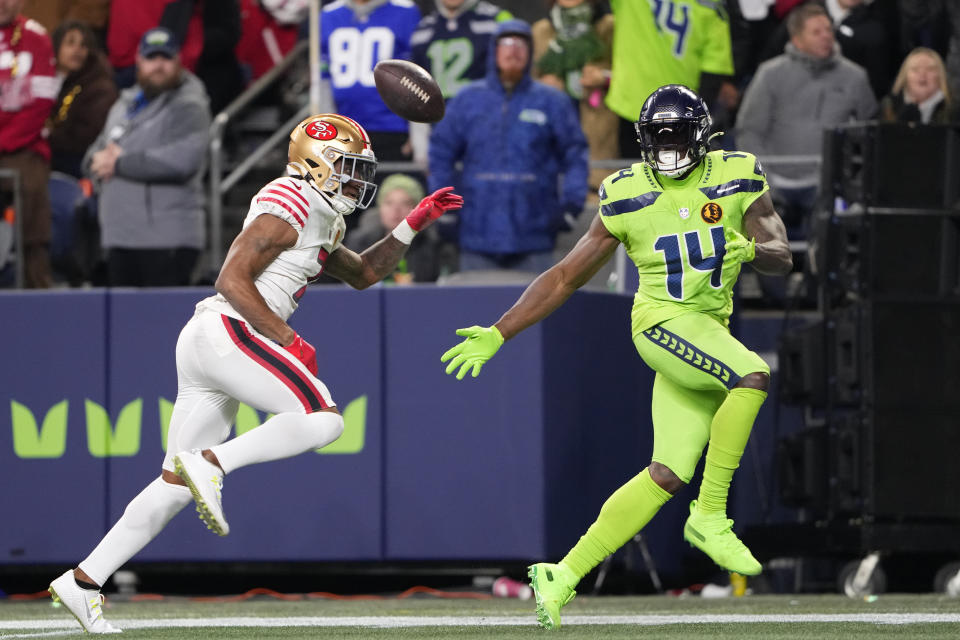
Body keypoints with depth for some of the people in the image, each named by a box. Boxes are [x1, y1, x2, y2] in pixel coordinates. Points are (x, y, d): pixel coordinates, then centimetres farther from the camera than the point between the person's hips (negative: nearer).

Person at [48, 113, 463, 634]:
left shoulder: (320, 221, 24)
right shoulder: (288, 208, -8)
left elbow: (362, 274, 37)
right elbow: (233, 280, -14)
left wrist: (414, 225, 28)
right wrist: (288, 340, -14)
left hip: (204, 342, 10)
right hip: (225, 331, -10)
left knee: (177, 485, 7)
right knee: (323, 420, -17)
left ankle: (82, 581, 4)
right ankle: (212, 464, -22)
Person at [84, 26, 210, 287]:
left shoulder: (188, 107, -4)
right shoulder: (124, 104, 21)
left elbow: (183, 160, -20)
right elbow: (93, 155, 23)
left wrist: (119, 165, -13)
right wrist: (101, 158, -5)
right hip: (119, 237, 8)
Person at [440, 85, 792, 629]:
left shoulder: (737, 179, 4)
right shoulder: (627, 197, 1)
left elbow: (782, 258, -2)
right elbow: (565, 278, 7)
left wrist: (750, 248, -27)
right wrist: (497, 335, 4)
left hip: (710, 336, 4)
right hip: (661, 320, -4)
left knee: (669, 476, -2)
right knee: (753, 376, -31)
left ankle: (564, 576, 3)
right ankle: (710, 518, -22)